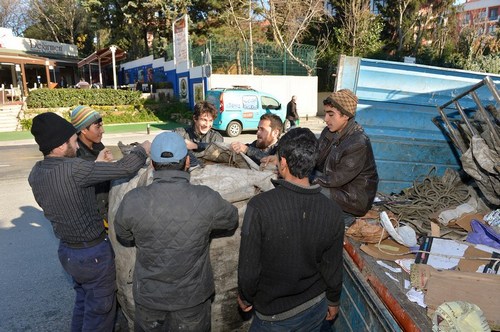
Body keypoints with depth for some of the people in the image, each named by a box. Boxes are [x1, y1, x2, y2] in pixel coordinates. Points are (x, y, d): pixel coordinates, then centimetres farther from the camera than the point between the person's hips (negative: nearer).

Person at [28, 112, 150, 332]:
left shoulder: (35, 173, -4)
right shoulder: (72, 168, -28)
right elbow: (124, 169, -30)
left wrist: (97, 165, 9)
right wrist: (143, 149, -13)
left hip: (66, 251, 8)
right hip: (93, 253, -8)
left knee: (83, 302, 29)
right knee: (100, 310, 13)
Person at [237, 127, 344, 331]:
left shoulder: (260, 207, -28)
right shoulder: (332, 211, -17)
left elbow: (248, 267, -20)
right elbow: (333, 269, -6)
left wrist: (245, 298, 0)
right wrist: (333, 302, 13)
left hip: (275, 314, -3)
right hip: (316, 308, 3)